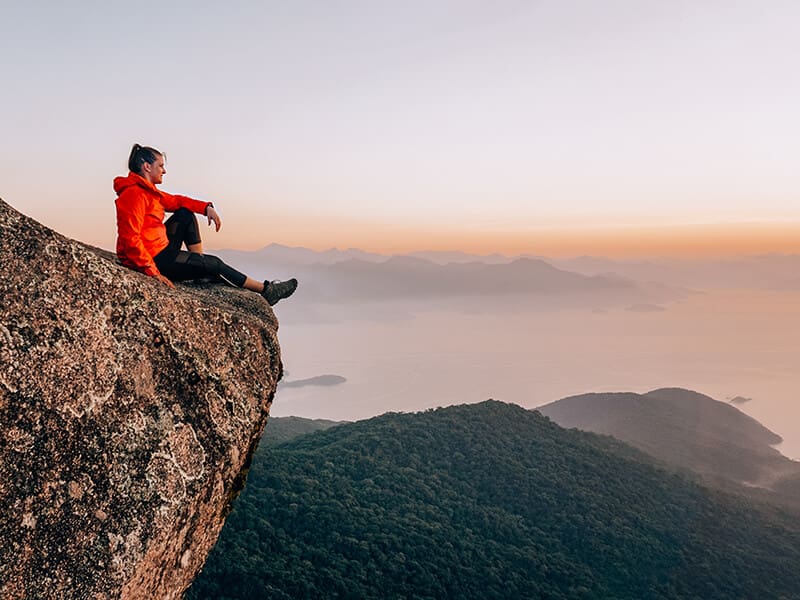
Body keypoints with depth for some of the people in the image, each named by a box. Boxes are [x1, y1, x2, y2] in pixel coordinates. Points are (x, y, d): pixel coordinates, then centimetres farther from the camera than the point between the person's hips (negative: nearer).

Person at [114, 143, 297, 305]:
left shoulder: (147, 190, 11)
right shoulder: (134, 194, -20)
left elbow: (174, 201, 20)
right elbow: (131, 239, -28)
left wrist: (207, 208, 3)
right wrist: (153, 272, -29)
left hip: (159, 251, 10)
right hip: (153, 259, -10)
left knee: (186, 215, 15)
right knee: (214, 264, -2)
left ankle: (201, 270, 11)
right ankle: (265, 290, 11)